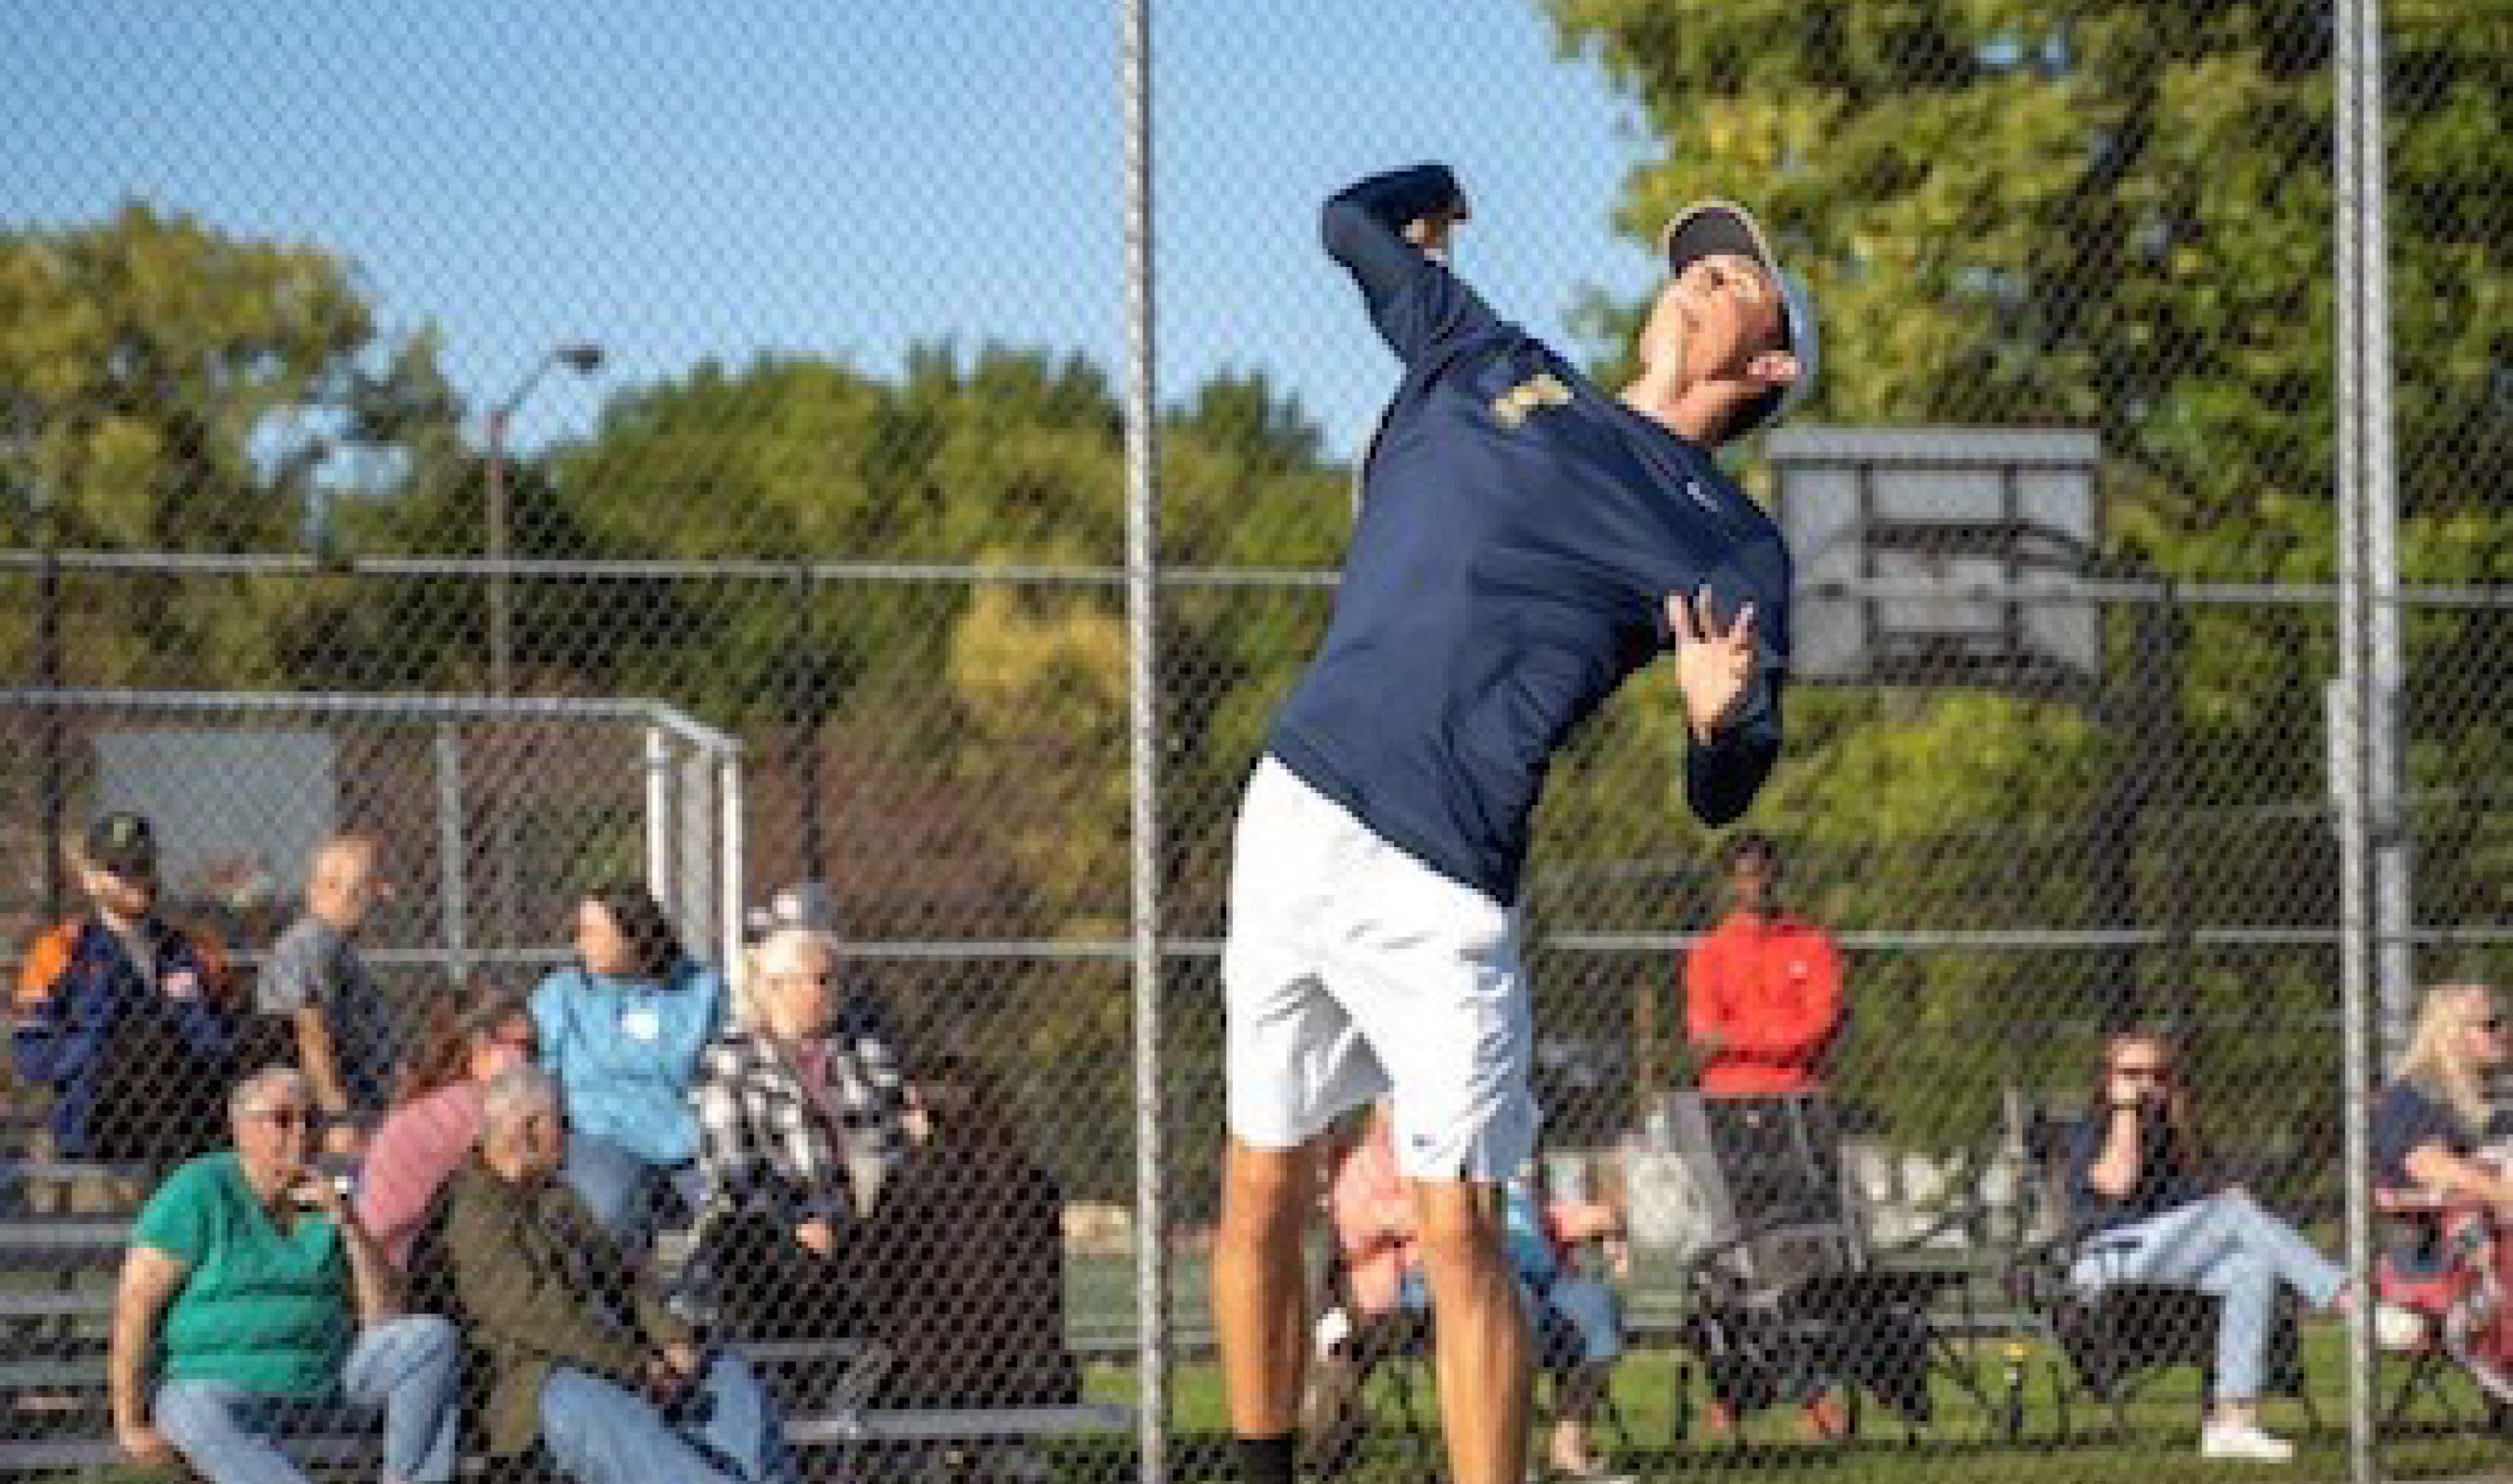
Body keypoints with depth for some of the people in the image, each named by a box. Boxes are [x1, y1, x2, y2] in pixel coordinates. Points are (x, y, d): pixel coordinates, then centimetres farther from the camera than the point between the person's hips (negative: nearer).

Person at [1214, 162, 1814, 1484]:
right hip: (1295, 814, 4)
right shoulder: (1499, 371, 17)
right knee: (1261, 1194, 7)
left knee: (1459, 1237, -7)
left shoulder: (1731, 549, 6)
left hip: (1437, 888, -4)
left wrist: (1720, 720, -24)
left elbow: (1721, 795, -3)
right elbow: (1357, 221, 27)